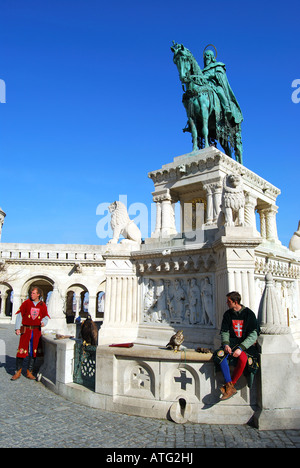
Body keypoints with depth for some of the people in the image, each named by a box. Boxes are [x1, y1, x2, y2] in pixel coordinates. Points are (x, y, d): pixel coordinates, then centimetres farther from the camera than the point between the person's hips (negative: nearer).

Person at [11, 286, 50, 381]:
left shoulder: (43, 305, 5)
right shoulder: (26, 303, 0)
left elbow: (46, 316, 12)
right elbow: (19, 315, -1)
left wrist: (43, 322, -11)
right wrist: (17, 328, -8)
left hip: (36, 331, 2)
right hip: (26, 330, -2)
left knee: (33, 351, 5)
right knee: (22, 350, -4)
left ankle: (29, 372, 15)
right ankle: (18, 372, 10)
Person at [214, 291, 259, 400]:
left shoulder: (249, 314, -5)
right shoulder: (227, 314, 8)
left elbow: (253, 335, -10)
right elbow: (224, 332, 9)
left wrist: (241, 348, -22)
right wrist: (225, 344, -13)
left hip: (246, 344, -3)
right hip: (232, 342, 3)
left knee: (242, 358, -35)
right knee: (220, 354, -28)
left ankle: (230, 385, -15)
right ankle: (230, 387, -24)